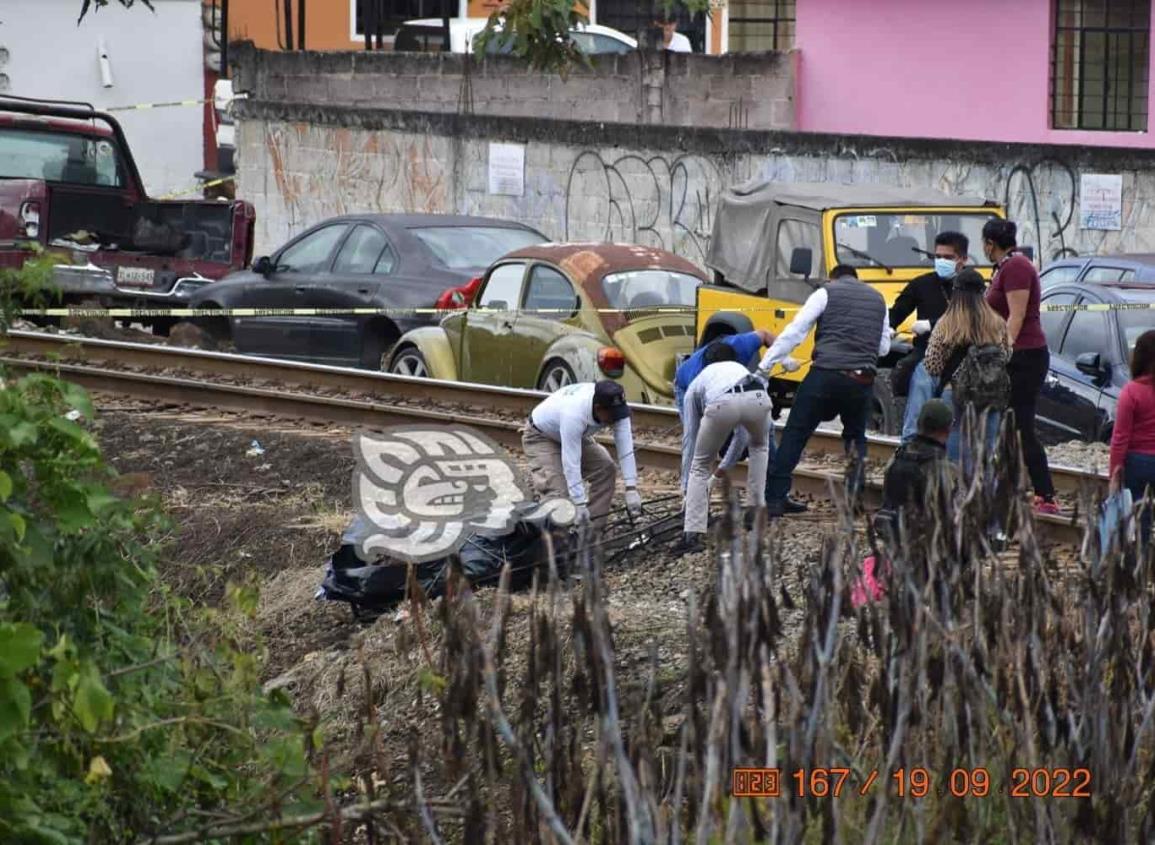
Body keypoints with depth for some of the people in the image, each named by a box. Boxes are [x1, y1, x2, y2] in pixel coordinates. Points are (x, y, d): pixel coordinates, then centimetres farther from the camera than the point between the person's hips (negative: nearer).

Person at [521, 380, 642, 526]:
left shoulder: (615, 408, -27)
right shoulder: (574, 414, -44)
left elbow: (626, 448, -26)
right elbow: (571, 464, -41)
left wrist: (631, 489, -33)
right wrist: (580, 505, -41)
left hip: (577, 436, 6)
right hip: (540, 436, -6)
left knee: (606, 469, -10)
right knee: (559, 490, -23)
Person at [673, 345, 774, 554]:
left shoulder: (696, 385, 37)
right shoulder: (741, 369, 45)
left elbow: (691, 438, 39)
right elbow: (742, 435, 50)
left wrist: (687, 484, 50)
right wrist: (724, 467, 63)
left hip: (721, 403, -2)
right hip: (758, 397, 2)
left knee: (700, 466, 18)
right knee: (759, 446, 38)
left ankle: (692, 535, 5)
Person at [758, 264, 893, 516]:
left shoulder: (826, 294, 6)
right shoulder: (878, 299, 20)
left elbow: (794, 332, -1)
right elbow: (884, 347, 20)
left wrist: (765, 365, -1)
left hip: (827, 374, -4)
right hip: (863, 380, 4)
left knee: (795, 434, 4)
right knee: (856, 437, 24)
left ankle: (774, 499, -2)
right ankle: (854, 498, 13)